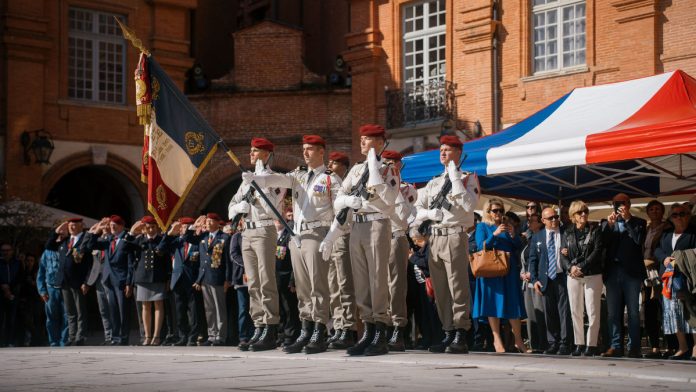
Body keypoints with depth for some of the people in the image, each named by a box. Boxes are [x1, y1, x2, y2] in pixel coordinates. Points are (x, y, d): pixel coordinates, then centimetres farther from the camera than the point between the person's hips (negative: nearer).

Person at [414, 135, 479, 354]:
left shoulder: (467, 178, 4)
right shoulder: (434, 183, 22)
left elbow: (468, 205, -13)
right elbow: (418, 208, 18)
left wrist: (456, 179, -11)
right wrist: (430, 213, -3)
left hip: (455, 237, -7)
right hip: (435, 237, 7)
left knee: (458, 288, -9)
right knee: (440, 290, 7)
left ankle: (460, 338, -10)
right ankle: (448, 335, 12)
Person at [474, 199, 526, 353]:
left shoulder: (507, 226, 15)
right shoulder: (482, 226, 6)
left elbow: (519, 247, 11)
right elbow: (481, 246, -6)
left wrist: (513, 235, -7)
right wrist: (495, 234, -17)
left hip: (509, 270, 3)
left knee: (513, 303, -1)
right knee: (493, 302, -4)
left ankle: (518, 340, 3)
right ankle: (497, 339, 1)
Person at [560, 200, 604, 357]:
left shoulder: (595, 231, 2)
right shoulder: (567, 233, 11)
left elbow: (597, 252, -8)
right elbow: (563, 254, 5)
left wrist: (582, 268, -17)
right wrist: (570, 267, -15)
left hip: (592, 275, -3)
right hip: (572, 276, 3)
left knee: (592, 311, -6)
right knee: (575, 311, 4)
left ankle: (591, 345, -3)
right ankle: (579, 344, 11)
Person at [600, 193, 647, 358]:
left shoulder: (639, 223, 7)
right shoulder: (606, 223, 13)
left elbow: (639, 241, -10)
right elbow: (602, 243, 0)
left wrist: (627, 220, -9)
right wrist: (609, 224, -10)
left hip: (632, 272, -3)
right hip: (612, 272, 3)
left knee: (633, 312, -1)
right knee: (613, 312, 3)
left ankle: (634, 347, 1)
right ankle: (616, 346, 7)